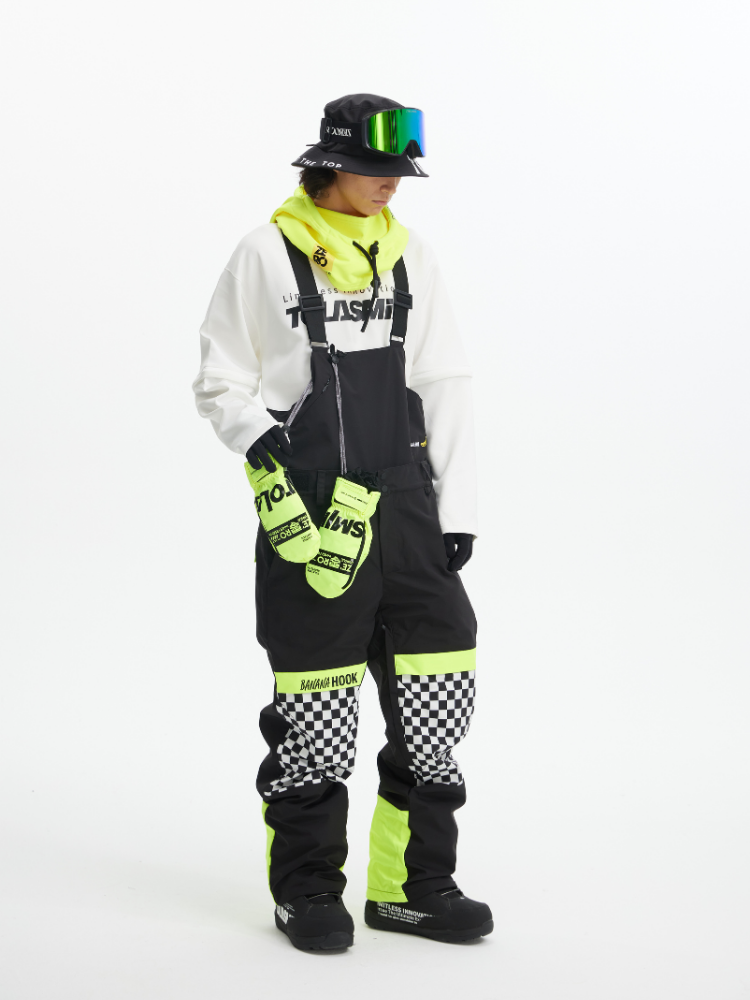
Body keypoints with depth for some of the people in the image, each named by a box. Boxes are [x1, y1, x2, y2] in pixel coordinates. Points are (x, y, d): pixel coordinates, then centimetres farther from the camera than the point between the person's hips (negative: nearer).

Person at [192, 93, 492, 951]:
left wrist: (457, 511, 5)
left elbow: (445, 389, 11)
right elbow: (219, 384, 2)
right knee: (317, 715, 0)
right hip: (308, 509, -4)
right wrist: (258, 437, -18)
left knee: (438, 690, 2)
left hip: (403, 502, 4)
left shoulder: (408, 255, 11)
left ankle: (412, 886, 15)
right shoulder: (267, 254, -2)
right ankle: (307, 892, 17)